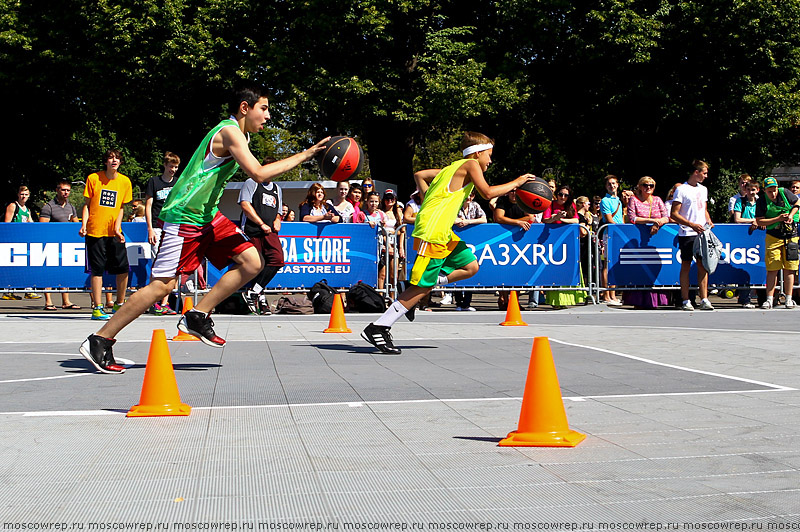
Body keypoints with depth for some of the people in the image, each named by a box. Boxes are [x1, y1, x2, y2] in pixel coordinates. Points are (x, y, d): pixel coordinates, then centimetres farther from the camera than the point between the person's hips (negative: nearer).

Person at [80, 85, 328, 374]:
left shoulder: (237, 135, 14)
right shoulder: (229, 131, -16)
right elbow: (259, 174, -25)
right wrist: (304, 155, -21)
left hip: (208, 215, 10)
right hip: (184, 217, -10)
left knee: (252, 262, -3)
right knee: (162, 285, -10)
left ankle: (197, 317, 5)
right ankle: (99, 341, 0)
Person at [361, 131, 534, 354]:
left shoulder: (453, 168, 21)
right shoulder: (471, 165, -3)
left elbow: (419, 175, 24)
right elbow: (487, 192, -14)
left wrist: (429, 202, 20)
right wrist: (516, 183, -3)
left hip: (444, 233, 10)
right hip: (433, 232, -10)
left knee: (470, 267, 14)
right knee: (422, 286, -8)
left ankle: (412, 295, 12)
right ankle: (378, 328, -6)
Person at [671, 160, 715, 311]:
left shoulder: (703, 189, 16)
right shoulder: (682, 189, -6)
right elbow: (674, 214, -9)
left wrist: (708, 221, 4)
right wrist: (692, 225, -18)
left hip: (702, 233, 6)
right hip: (687, 234, -6)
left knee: (703, 265, 2)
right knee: (686, 265, -2)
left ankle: (704, 299, 4)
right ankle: (685, 300, 2)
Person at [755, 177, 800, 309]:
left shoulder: (784, 193, -1)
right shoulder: (761, 202, -5)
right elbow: (759, 221, -9)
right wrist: (778, 219, -16)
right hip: (773, 237, -1)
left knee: (789, 269, 0)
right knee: (772, 269, -6)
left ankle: (788, 299, 6)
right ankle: (769, 299, -2)